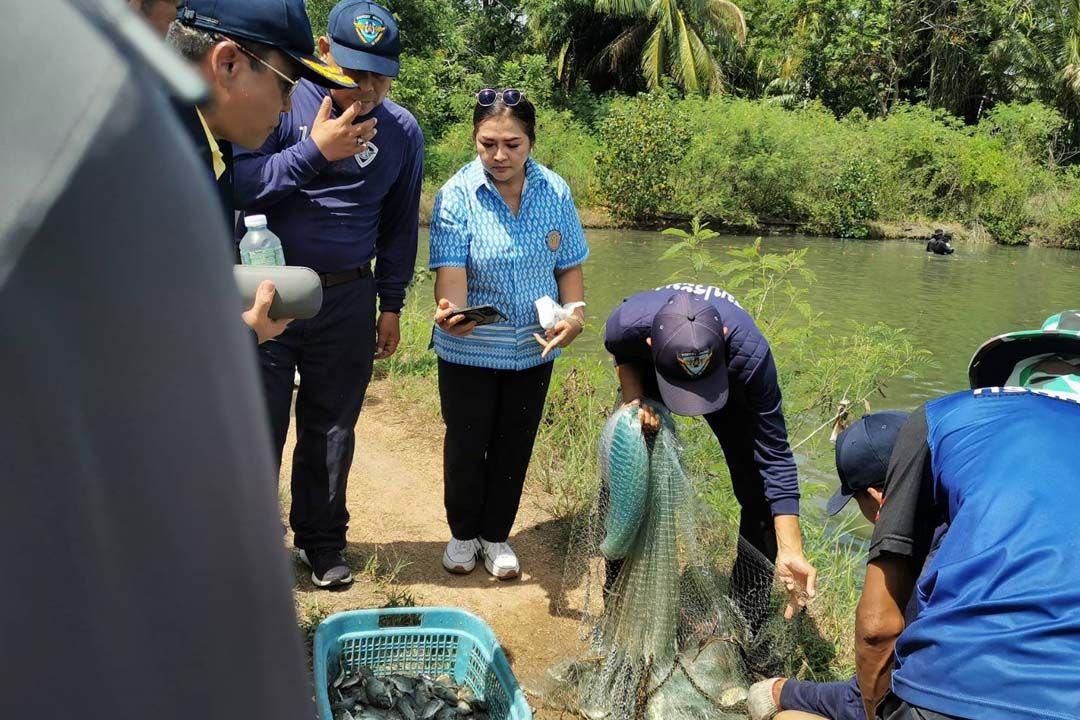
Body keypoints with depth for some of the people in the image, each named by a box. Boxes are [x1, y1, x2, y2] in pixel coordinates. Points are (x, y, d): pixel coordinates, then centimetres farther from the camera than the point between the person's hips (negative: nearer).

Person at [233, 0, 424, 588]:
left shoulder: (402, 131, 4)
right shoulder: (283, 101, -7)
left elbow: (399, 225, 12)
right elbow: (239, 185, -15)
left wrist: (391, 305, 12)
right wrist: (315, 152, -21)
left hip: (347, 300, 2)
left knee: (332, 428, 11)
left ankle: (321, 539, 28)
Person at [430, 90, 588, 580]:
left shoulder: (554, 191, -6)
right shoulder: (457, 195, -16)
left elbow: (569, 265, 2)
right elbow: (451, 269, -25)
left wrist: (574, 314, -15)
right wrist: (450, 311, -45)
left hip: (532, 349, 3)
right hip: (469, 348, -2)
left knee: (514, 444, 14)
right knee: (466, 442, 10)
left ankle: (496, 535, 34)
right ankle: (463, 533, 33)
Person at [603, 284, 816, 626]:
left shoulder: (750, 353, -44)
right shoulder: (627, 324, -41)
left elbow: (774, 455, -36)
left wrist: (790, 553, -40)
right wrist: (634, 400, -31)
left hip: (730, 382, -1)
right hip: (649, 378, 2)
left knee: (759, 495, -11)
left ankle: (749, 629, 8)